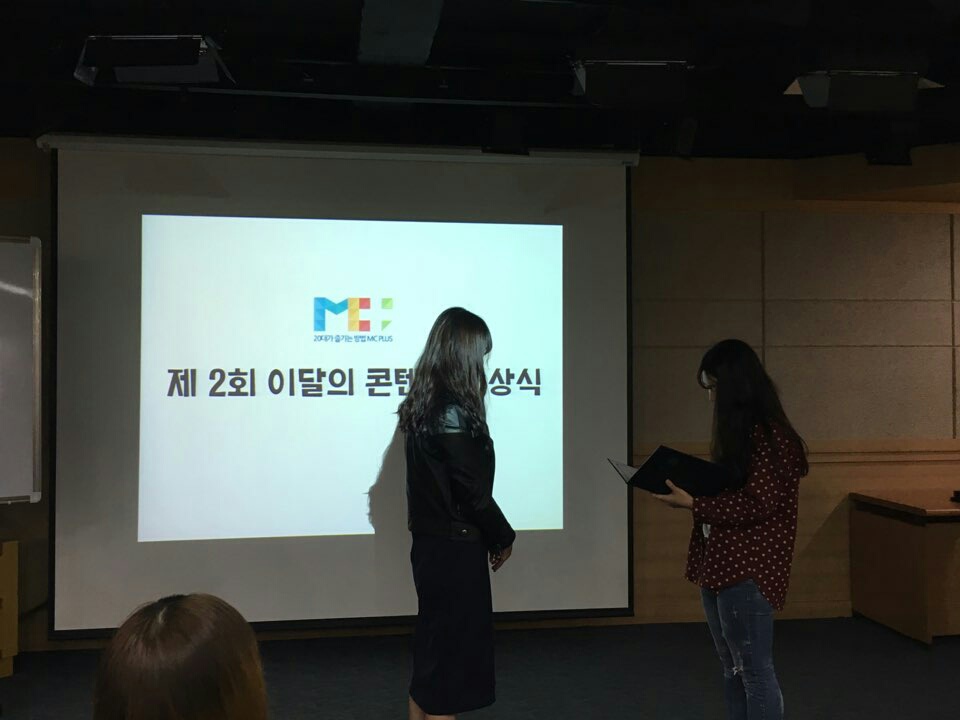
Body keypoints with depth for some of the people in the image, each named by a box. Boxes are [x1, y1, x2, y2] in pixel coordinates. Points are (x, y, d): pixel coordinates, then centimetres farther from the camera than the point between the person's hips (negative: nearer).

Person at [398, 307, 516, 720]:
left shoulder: (421, 404, 7)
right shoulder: (453, 411, -20)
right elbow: (472, 489, -18)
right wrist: (503, 537, -3)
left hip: (430, 541, 8)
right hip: (455, 546, -8)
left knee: (433, 640, 19)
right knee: (453, 645, 2)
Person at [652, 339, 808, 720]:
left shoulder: (769, 435, -16)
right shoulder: (740, 432, 13)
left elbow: (757, 505, -21)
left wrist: (693, 504, -20)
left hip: (748, 571, -10)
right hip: (720, 563, 10)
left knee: (755, 671, 0)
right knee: (732, 670, 17)